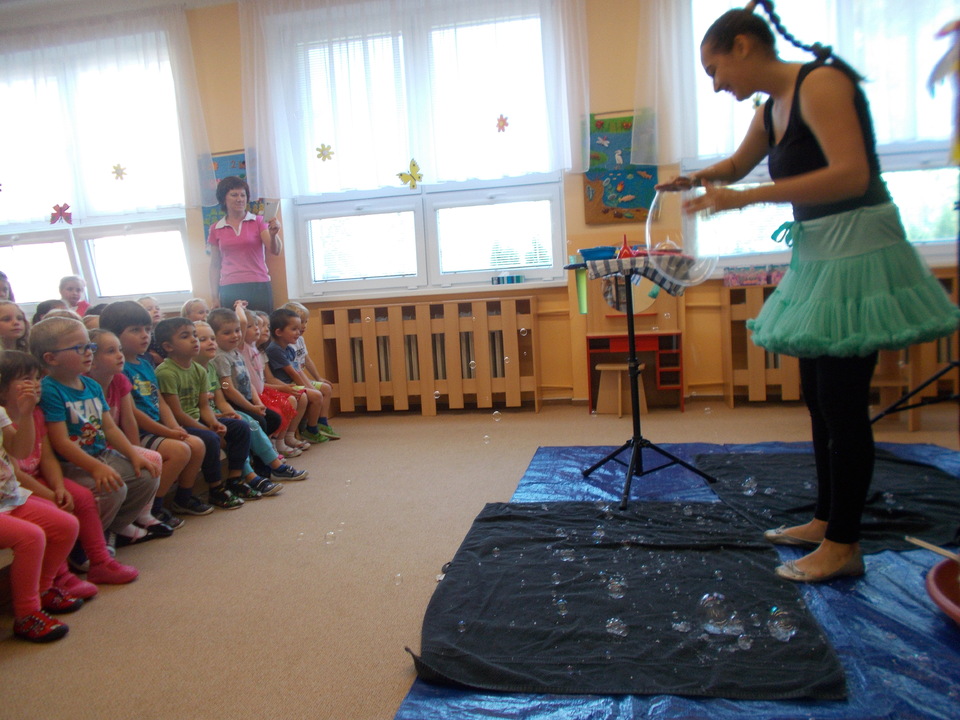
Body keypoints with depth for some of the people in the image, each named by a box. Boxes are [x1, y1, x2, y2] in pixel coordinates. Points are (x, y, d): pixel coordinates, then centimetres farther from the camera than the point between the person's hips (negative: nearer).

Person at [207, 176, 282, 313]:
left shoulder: (258, 221, 6)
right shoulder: (216, 229, 10)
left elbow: (275, 250, -6)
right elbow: (214, 266, 13)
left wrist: (273, 234, -26)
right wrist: (215, 297, 8)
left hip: (258, 287, -1)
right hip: (229, 290, 1)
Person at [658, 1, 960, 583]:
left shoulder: (821, 83, -14)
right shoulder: (771, 111, 12)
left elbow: (851, 175, -26)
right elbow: (736, 166, 30)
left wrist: (746, 199, -27)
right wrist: (698, 178, 9)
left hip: (856, 250, -9)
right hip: (817, 256, 9)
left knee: (842, 402, -5)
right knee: (819, 398, 13)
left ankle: (844, 545, 8)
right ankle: (827, 522, 26)